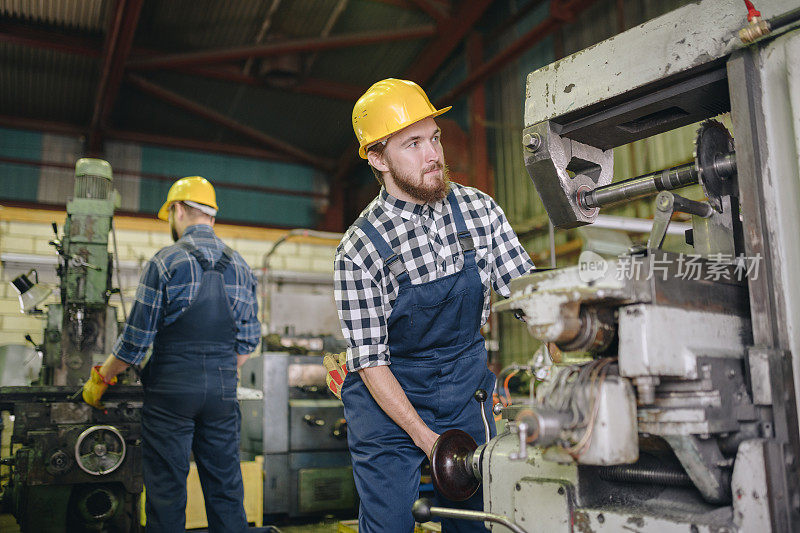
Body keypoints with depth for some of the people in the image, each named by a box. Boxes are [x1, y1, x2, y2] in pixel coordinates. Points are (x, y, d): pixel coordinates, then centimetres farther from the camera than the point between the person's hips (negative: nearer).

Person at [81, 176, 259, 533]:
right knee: (225, 488, 11)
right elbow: (247, 341, 10)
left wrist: (100, 379, 8)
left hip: (171, 388, -4)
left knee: (167, 491, 6)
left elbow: (137, 338, -7)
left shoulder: (165, 262, -8)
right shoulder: (240, 267, 7)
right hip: (223, 391, 4)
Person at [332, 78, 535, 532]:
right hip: (387, 394, -3)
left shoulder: (480, 209, -7)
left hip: (465, 389, 3)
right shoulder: (358, 250, -17)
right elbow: (370, 360, -15)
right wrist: (424, 437, -17)